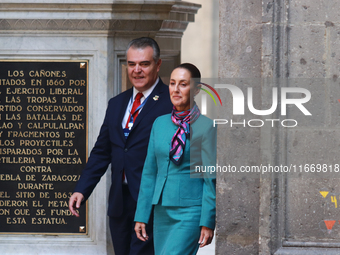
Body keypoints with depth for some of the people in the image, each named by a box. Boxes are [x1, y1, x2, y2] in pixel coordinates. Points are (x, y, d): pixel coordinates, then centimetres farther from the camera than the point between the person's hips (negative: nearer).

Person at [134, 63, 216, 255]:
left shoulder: (206, 127, -6)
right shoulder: (160, 123, 11)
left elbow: (211, 178, -8)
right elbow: (149, 173, 14)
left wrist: (208, 223, -12)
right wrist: (141, 216, 10)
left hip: (190, 212, -6)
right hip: (162, 211, 6)